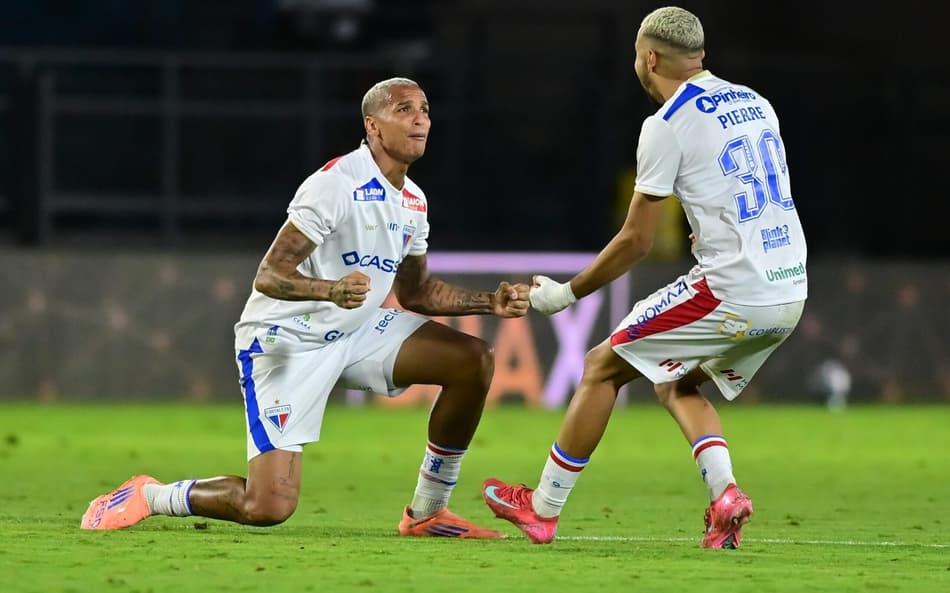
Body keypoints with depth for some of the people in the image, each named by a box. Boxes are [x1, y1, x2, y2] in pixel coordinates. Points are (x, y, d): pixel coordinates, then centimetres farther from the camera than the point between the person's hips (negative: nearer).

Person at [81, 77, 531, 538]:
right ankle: (148, 497, 8)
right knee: (269, 507, -19)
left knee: (474, 362, -7)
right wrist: (332, 289, -45)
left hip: (356, 332, 8)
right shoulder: (337, 184, -22)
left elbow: (414, 292, 19)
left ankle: (427, 513, 5)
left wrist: (490, 303, 6)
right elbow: (268, 276, -26)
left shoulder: (412, 202, 6)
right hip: (286, 340, -8)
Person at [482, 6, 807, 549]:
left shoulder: (667, 125, -7)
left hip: (733, 292, -7)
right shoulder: (755, 103, 14)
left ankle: (544, 509, 13)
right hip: (792, 294, 7)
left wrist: (566, 293, 7)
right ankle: (725, 495, 1)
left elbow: (637, 241, -4)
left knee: (603, 367, 7)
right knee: (677, 384, 24)